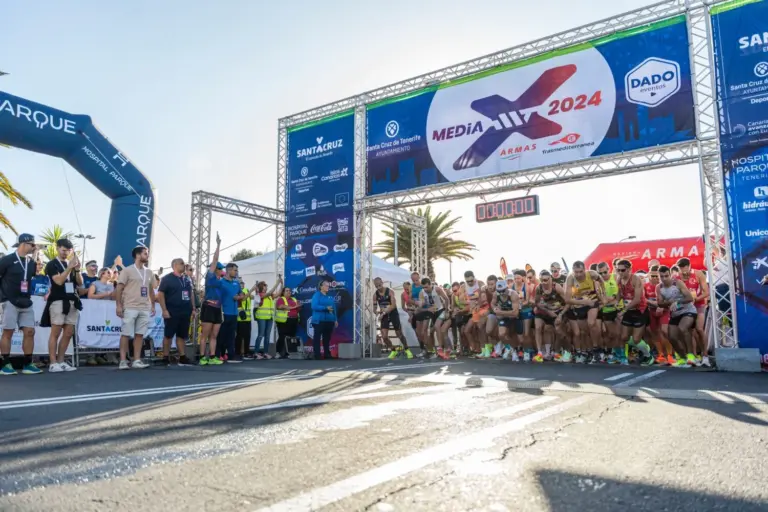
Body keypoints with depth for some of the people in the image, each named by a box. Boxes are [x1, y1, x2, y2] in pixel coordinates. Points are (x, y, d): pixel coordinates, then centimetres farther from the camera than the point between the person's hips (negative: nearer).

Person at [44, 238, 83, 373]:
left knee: (69, 333, 5)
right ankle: (53, 363, -3)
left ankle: (61, 361, 12)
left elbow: (80, 284, 11)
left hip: (73, 302, 6)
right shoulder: (52, 264, 0)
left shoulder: (71, 264, 18)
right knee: (56, 333, -5)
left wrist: (77, 269, -4)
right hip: (58, 302, -6)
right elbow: (59, 281, -14)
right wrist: (69, 268, -18)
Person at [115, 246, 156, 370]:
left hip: (145, 309, 5)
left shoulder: (149, 272, 15)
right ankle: (123, 361, 2)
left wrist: (153, 306, 13)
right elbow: (119, 289, -5)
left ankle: (137, 360, 10)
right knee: (126, 334, -2)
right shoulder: (127, 270, -2)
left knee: (140, 334, 6)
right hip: (130, 308, -5)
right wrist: (118, 305, -12)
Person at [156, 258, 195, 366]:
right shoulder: (167, 278, -5)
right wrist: (164, 310, -16)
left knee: (182, 336, 9)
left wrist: (193, 308, 12)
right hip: (172, 312, -6)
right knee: (168, 335, 1)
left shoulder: (187, 279, 13)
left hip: (185, 312, 6)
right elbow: (160, 294, -10)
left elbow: (191, 293, 19)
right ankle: (165, 358, 8)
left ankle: (182, 358, 12)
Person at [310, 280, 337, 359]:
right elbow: (314, 306, -17)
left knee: (327, 338, 11)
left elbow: (334, 308, 17)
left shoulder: (330, 297, 17)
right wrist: (326, 308, -21)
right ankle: (317, 355, -1)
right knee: (317, 338, -3)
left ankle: (327, 354, 17)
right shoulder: (317, 295, -4)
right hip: (319, 321, -7)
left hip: (329, 321, 7)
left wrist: (335, 320, 12)